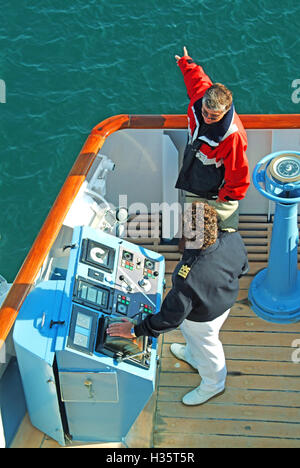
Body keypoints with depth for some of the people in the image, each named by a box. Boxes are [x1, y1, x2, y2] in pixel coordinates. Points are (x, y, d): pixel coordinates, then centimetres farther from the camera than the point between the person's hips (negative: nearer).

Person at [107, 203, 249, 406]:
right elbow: (243, 267, -6)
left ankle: (213, 385, 57)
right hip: (226, 298, 6)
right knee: (195, 336, 37)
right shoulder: (233, 238, -29)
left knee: (206, 347, 26)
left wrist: (135, 330, -19)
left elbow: (170, 318, -32)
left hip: (203, 317, -6)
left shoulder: (189, 280, -47)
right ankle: (193, 356, 70)